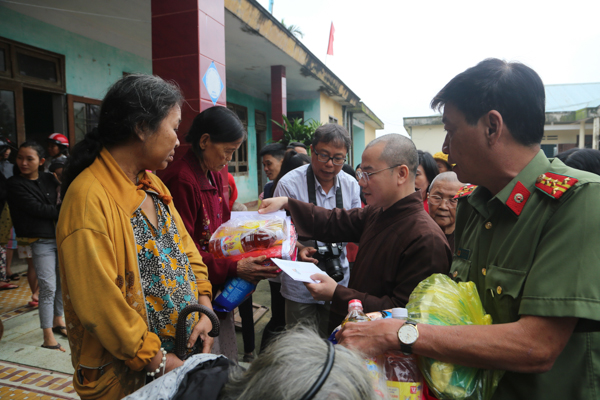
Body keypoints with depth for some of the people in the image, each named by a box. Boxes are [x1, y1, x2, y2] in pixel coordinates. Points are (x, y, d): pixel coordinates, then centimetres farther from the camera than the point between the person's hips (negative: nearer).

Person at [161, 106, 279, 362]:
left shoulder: (215, 177, 11)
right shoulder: (181, 180, -19)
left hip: (218, 289, 9)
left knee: (227, 363, 19)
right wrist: (234, 269, -23)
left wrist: (249, 255, 4)